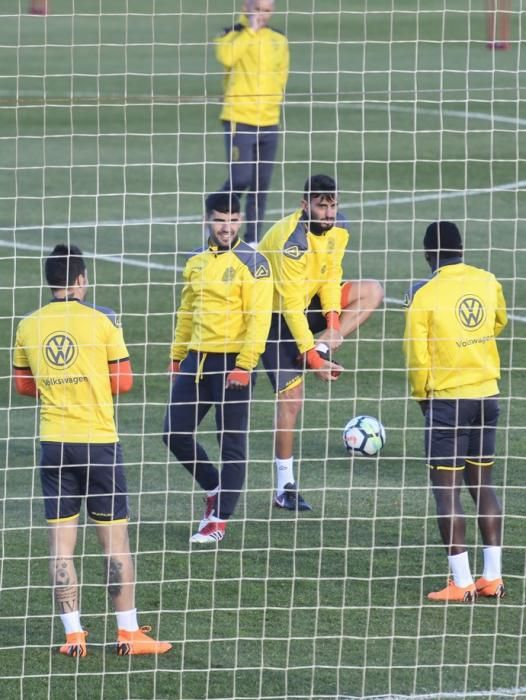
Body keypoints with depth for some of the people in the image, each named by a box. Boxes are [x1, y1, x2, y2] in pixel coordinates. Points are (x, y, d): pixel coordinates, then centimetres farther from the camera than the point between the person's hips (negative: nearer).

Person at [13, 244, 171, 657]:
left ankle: (73, 634, 4)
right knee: (116, 539, 5)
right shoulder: (103, 321, -8)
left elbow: (23, 385, 10)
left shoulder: (29, 327, 2)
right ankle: (128, 633, 8)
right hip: (99, 439, -3)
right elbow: (123, 382, -6)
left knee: (61, 543, 6)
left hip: (54, 443, 3)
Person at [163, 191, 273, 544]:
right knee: (176, 433, 6)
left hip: (232, 362, -7)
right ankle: (215, 489, 28)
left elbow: (259, 317, -14)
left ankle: (220, 521, 8)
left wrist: (244, 366, -19)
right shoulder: (197, 261, 11)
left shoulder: (252, 262, -9)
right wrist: (177, 356, 18)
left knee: (232, 444, 0)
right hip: (197, 358, 7)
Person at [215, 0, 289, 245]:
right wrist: (251, 30, -20)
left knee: (261, 184, 7)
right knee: (240, 179, -13)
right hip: (239, 120, -5)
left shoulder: (279, 41, 10)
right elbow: (226, 56, -26)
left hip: (269, 122, 5)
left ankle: (252, 240, 15)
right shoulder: (233, 35, -4)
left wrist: (272, 102, 9)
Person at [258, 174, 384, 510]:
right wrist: (310, 357, -31)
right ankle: (285, 488, -6)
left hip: (309, 302, 7)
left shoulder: (339, 228, -8)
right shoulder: (291, 240, -31)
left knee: (372, 291, -8)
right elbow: (291, 304, -30)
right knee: (292, 397, -14)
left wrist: (332, 315, -17)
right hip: (276, 315, -7)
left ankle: (325, 345, -19)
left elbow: (330, 274, 1)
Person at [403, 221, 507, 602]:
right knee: (482, 484, 13)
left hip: (447, 398, -5)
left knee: (446, 489, -2)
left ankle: (462, 583, -6)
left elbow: (417, 355, -10)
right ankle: (493, 577, 12)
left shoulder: (425, 293, -13)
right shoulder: (488, 282, 2)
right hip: (487, 394, 5)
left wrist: (422, 395, 8)